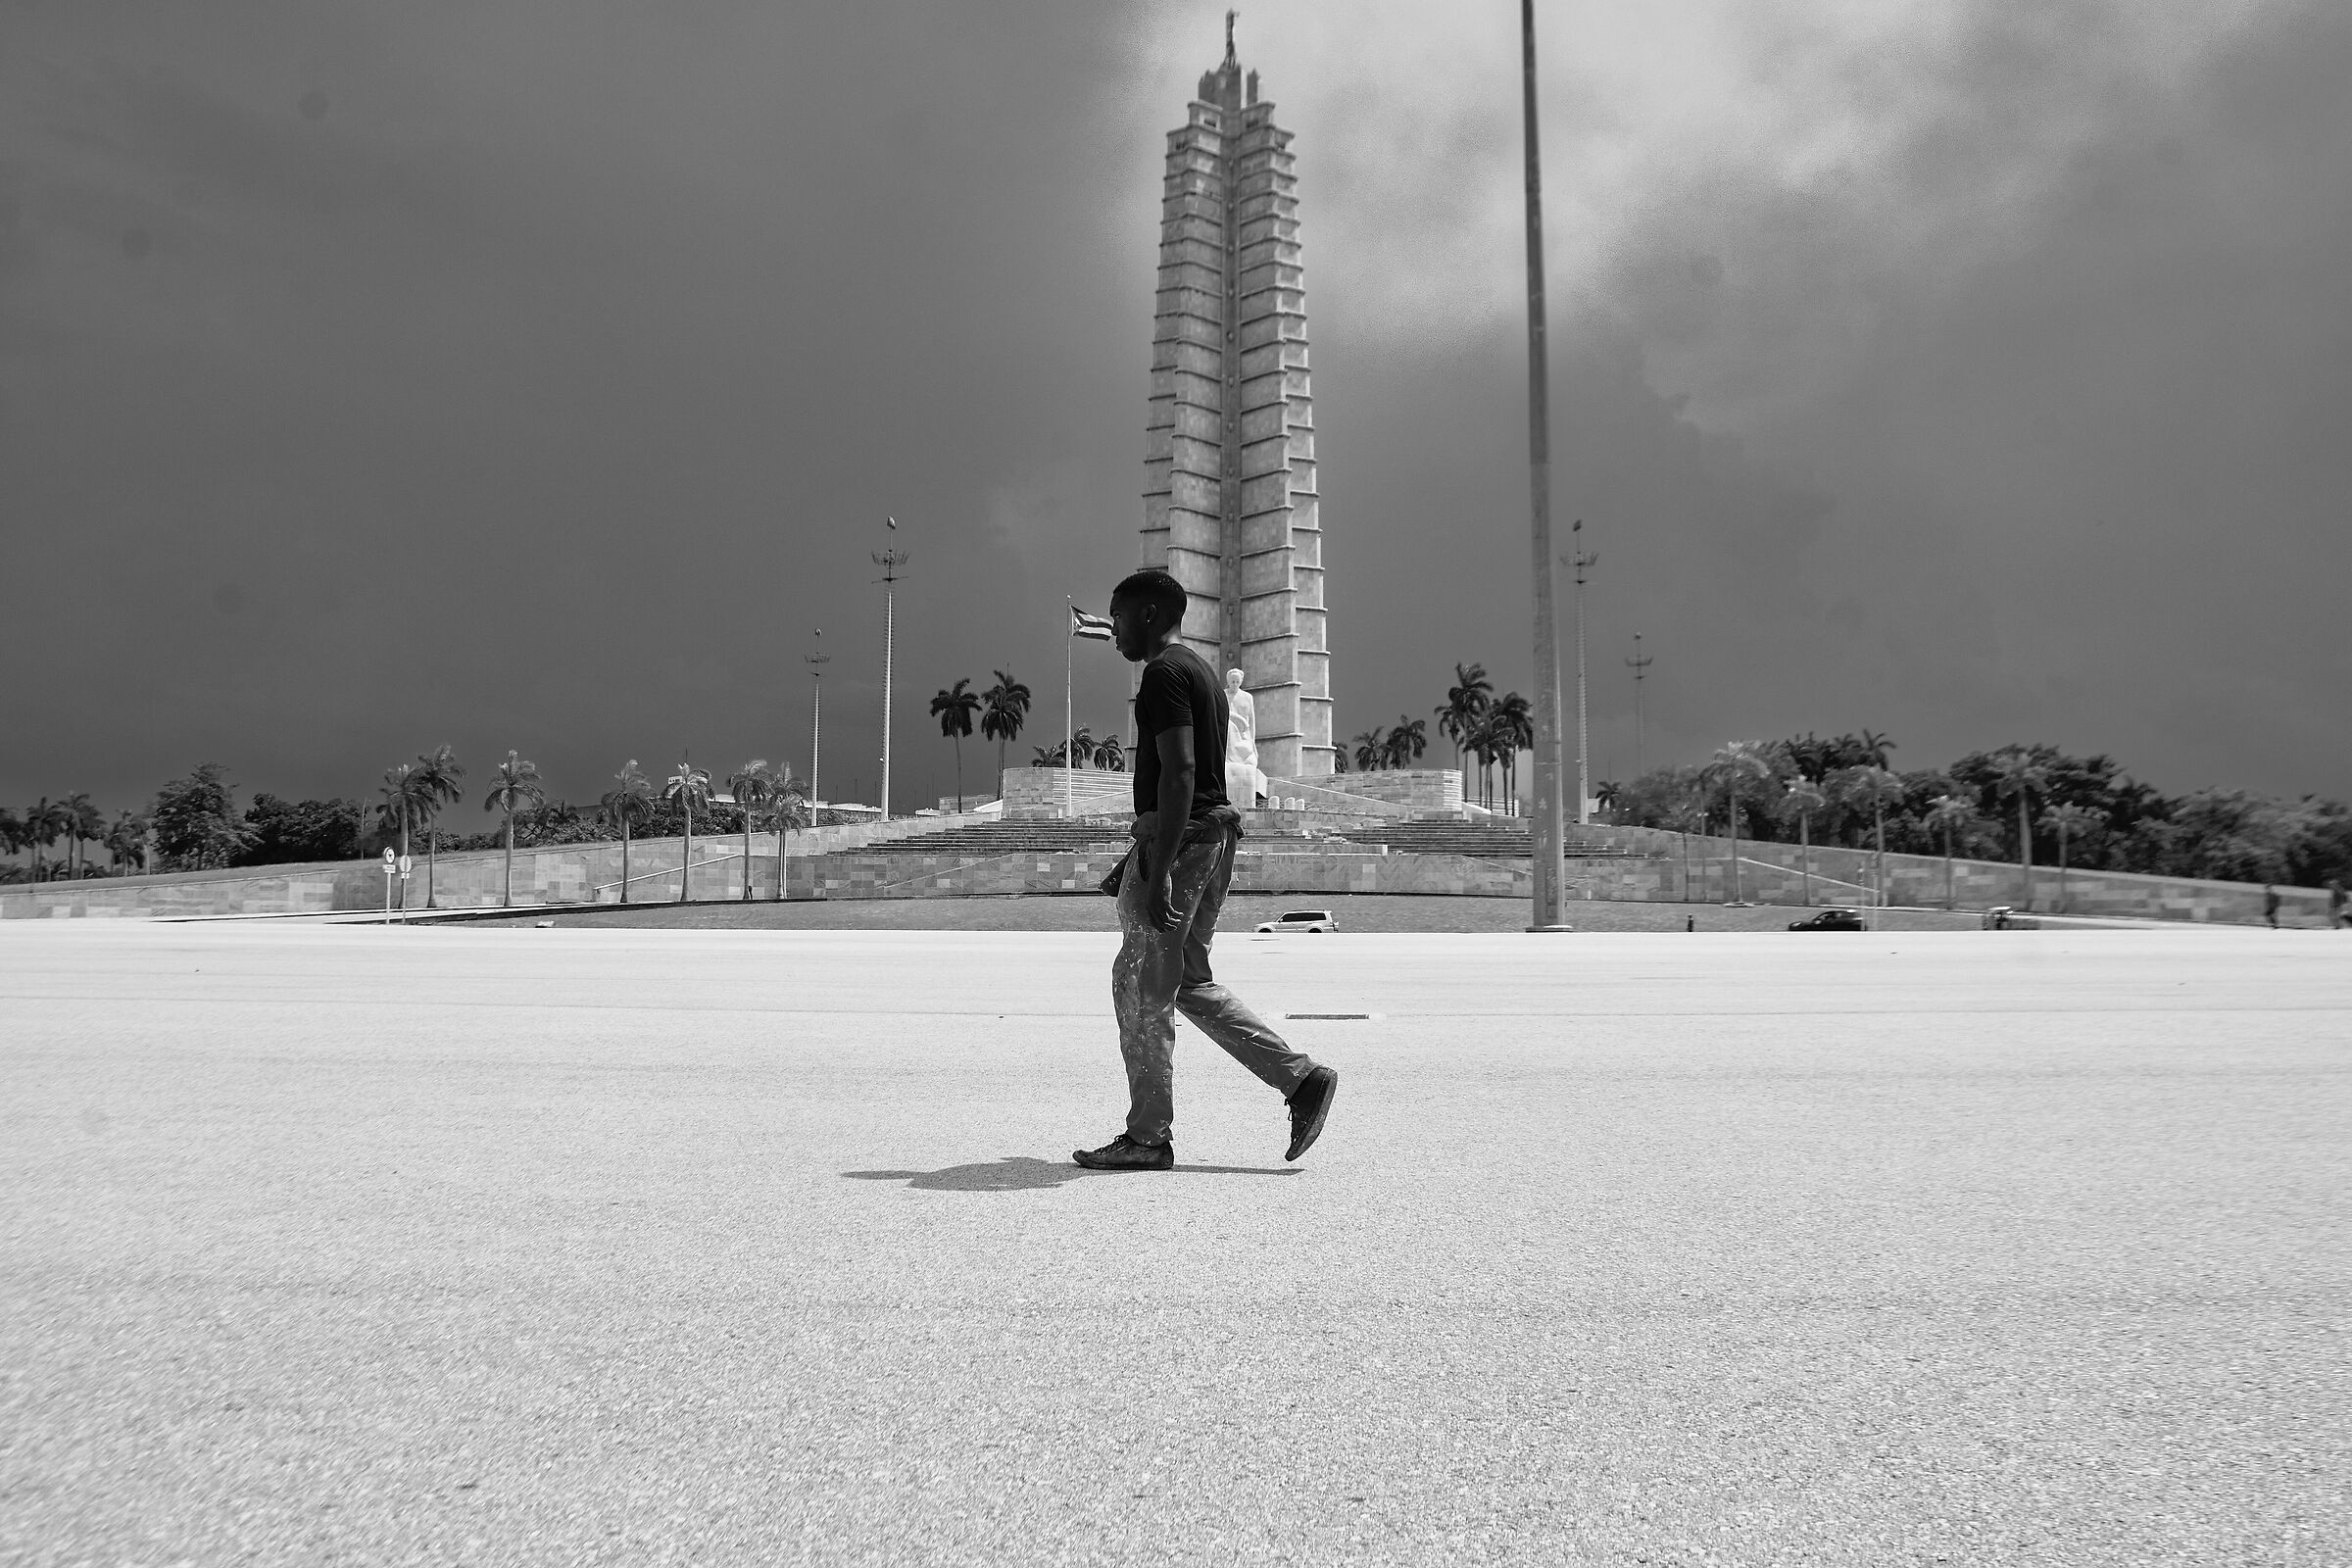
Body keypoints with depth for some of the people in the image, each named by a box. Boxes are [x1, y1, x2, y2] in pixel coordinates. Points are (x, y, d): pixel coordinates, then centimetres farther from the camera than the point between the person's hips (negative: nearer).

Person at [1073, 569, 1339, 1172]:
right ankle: (1303, 1078, 11)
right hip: (1212, 835, 10)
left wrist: (1158, 871, -25)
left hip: (1178, 839, -10)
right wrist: (1140, 855, 27)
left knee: (1141, 986, -1)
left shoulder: (1164, 673, -11)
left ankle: (1148, 1138, 7)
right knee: (1188, 982, 15)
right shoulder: (1199, 671, 20)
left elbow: (1180, 773, -22)